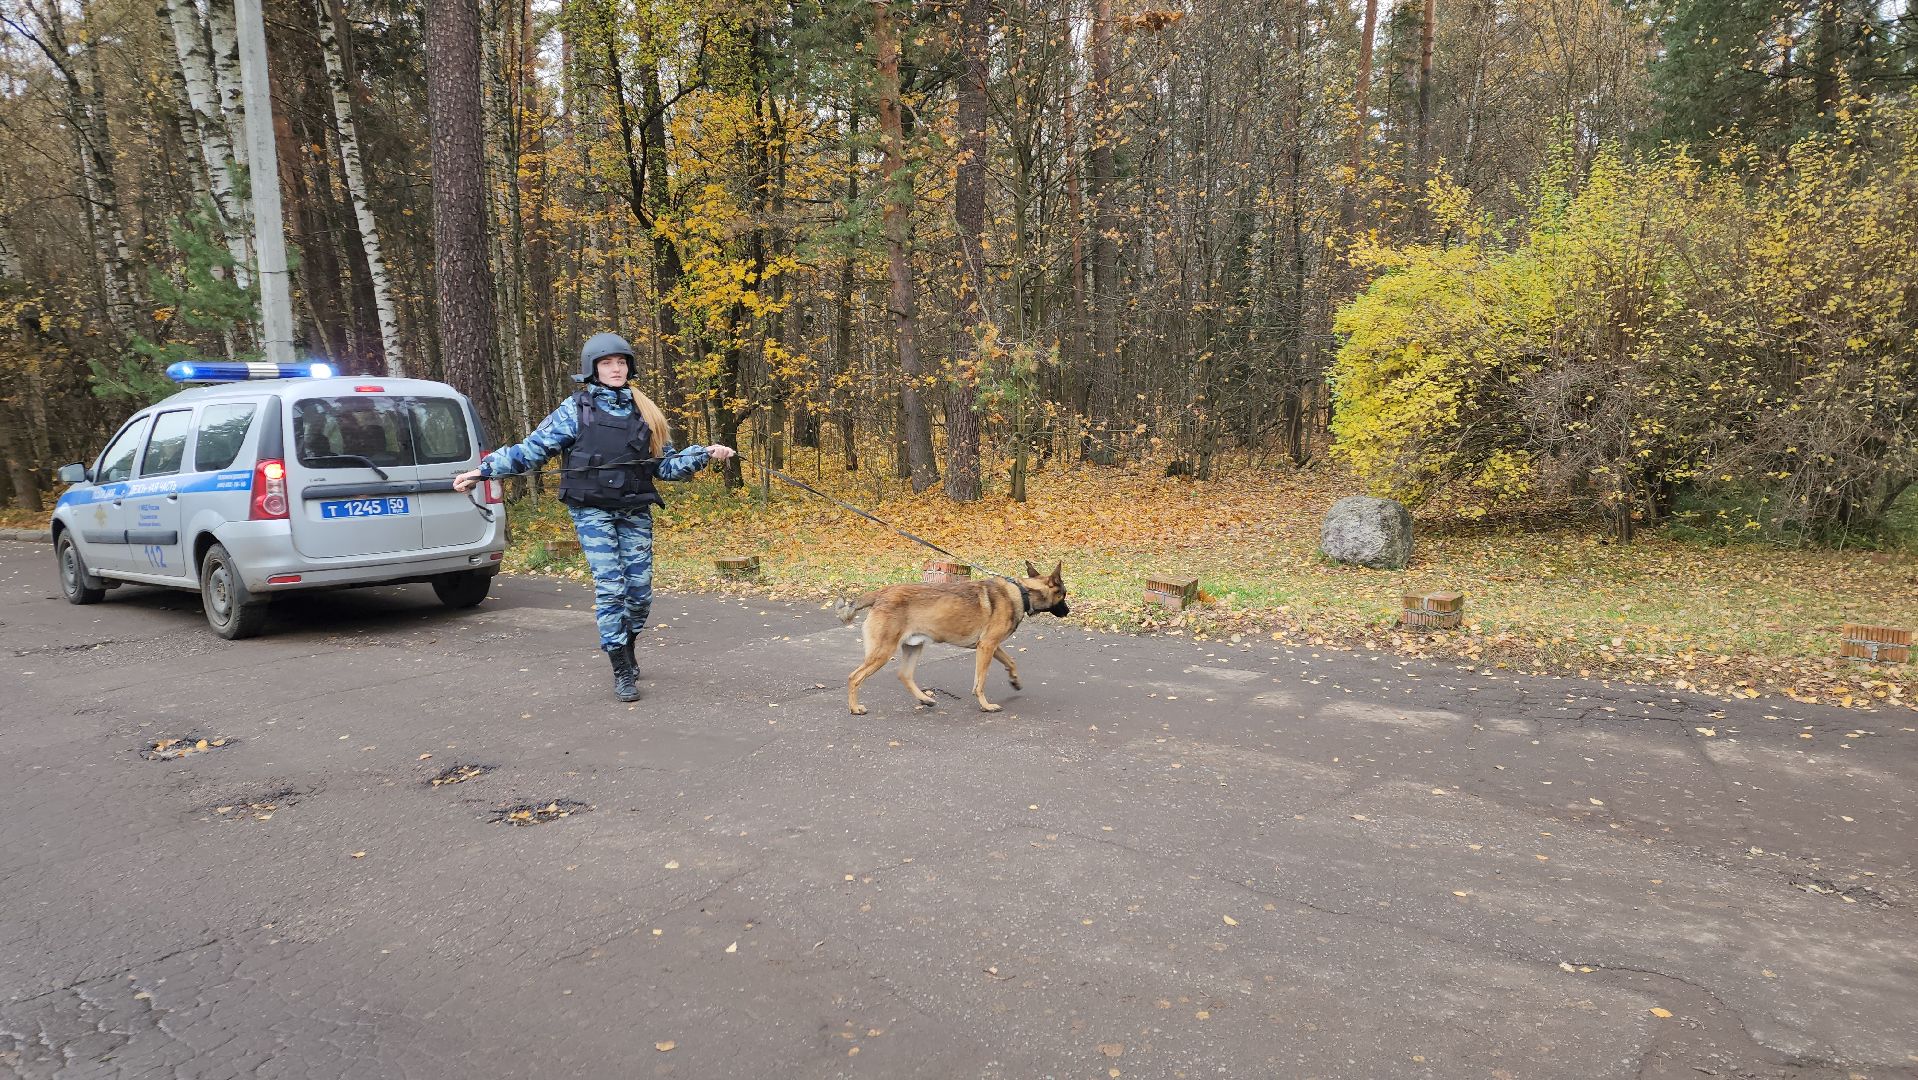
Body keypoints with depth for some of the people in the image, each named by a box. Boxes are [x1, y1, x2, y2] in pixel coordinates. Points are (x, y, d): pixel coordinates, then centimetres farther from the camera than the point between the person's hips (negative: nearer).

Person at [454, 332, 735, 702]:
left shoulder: (644, 411, 9)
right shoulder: (576, 409, -1)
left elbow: (666, 465, 12)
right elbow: (532, 449, -3)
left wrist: (705, 455, -1)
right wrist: (483, 470, -11)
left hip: (635, 512, 3)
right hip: (593, 512, -3)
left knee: (640, 590, 5)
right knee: (610, 589, -7)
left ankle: (627, 649, 32)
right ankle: (622, 671, 4)